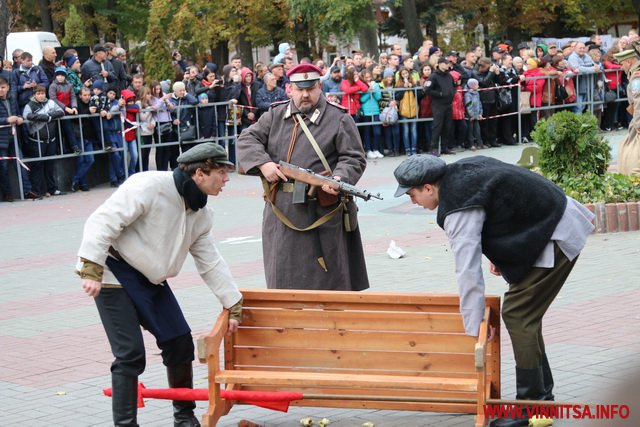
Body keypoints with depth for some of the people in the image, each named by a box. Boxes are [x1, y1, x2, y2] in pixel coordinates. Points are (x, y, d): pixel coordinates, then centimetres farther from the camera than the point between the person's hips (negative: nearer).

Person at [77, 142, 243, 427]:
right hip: (114, 274, -8)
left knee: (180, 342, 6)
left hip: (150, 280, 8)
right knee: (130, 354, -13)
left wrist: (233, 306, 10)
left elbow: (211, 263, 13)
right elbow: (103, 221, -24)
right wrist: (92, 271, -28)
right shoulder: (149, 187, -22)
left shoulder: (200, 214, 5)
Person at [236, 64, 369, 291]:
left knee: (327, 280, 1)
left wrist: (340, 178, -22)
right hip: (282, 214, 4)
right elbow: (247, 139, 10)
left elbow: (354, 159, -2)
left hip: (323, 213, -4)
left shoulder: (339, 119, 0)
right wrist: (263, 163, -8)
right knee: (284, 277, 10)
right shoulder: (275, 115, 12)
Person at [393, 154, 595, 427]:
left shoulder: (459, 209, -22)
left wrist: (473, 328, -24)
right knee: (524, 314, 13)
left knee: (518, 315, -9)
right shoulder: (460, 171, 6)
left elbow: (467, 270, -25)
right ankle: (542, 394, 21)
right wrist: (500, 254, 14)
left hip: (556, 238, -10)